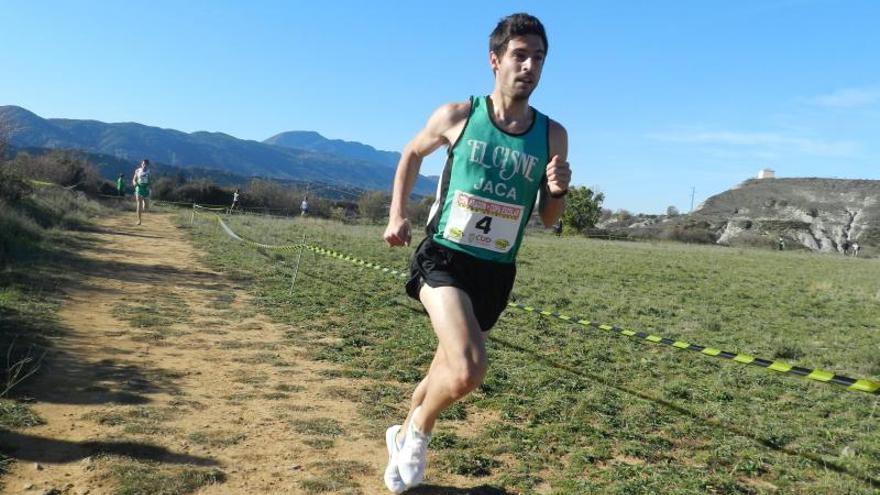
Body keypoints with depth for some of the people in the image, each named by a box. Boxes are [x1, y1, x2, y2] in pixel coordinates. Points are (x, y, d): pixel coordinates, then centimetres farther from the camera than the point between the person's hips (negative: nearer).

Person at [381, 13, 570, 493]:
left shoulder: (552, 135, -1)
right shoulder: (456, 116, -6)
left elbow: (548, 220, 7)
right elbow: (411, 155, 13)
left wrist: (558, 191, -15)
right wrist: (396, 215, 2)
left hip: (496, 272, 4)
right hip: (444, 258, -3)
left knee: (447, 371, 16)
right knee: (468, 371, -24)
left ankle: (404, 435, 46)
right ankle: (419, 429, 9)